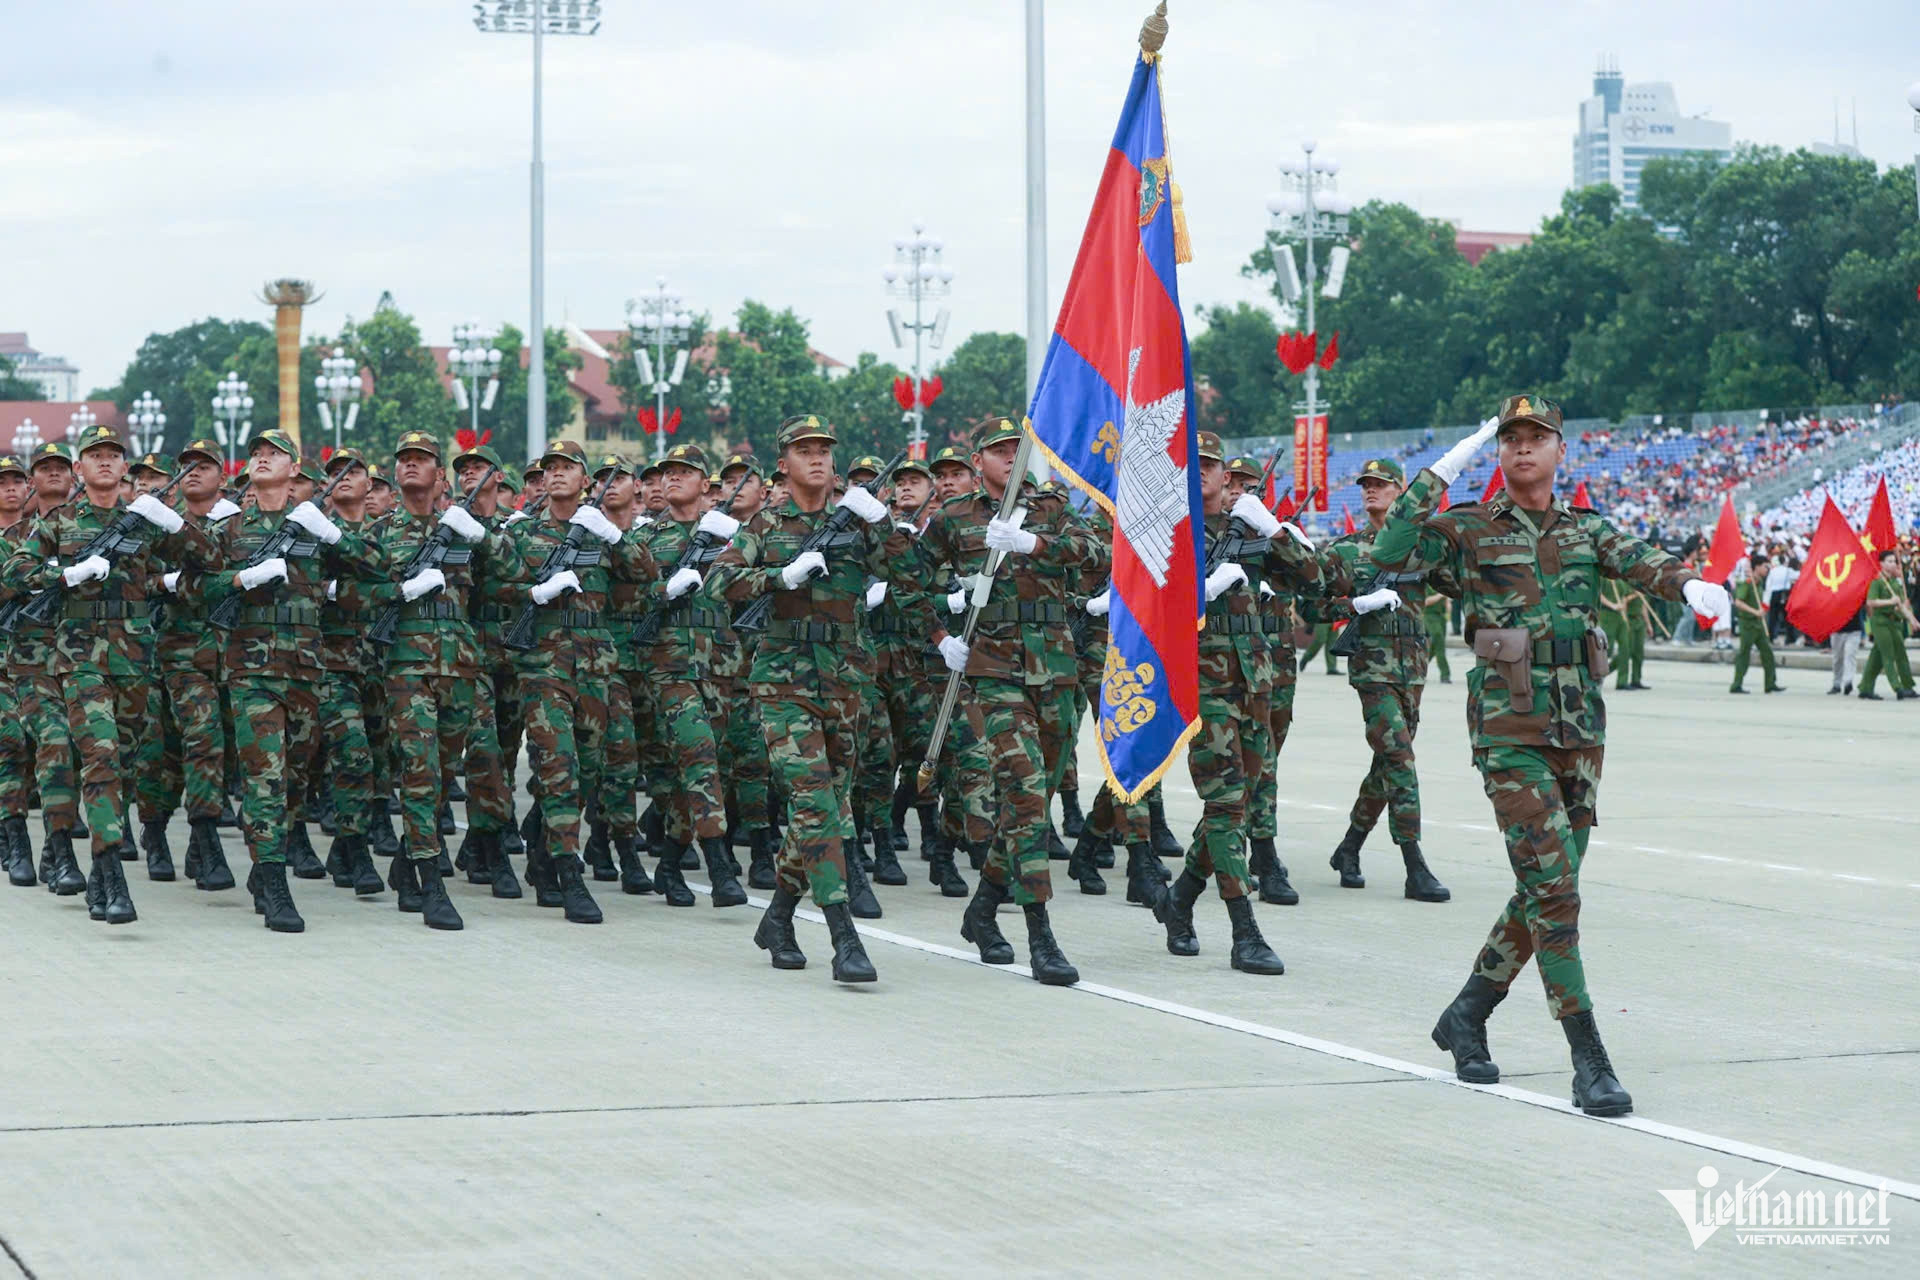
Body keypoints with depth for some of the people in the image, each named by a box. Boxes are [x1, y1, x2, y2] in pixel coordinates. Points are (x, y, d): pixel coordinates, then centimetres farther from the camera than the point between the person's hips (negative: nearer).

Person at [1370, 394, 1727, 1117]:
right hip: (1510, 731, -5)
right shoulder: (1470, 530, 1)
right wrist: (1441, 473, -15)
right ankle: (1590, 1062, -14)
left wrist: (1689, 583, -28)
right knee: (1552, 887, -13)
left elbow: (1639, 562, -6)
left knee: (1547, 891, 9)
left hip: (1580, 729, 5)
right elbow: (1392, 553, -14)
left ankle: (1465, 1018, 28)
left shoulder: (1585, 531, 13)